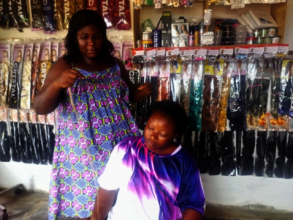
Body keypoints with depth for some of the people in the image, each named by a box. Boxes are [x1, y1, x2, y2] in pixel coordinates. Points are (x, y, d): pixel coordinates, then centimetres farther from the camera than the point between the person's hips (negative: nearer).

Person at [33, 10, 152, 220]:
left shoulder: (115, 65, 3)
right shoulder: (63, 66, -7)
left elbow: (127, 95, 16)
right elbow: (40, 108, -11)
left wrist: (141, 92, -6)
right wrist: (56, 84, -30)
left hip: (119, 143, 3)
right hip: (82, 147, -3)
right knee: (87, 200, 11)